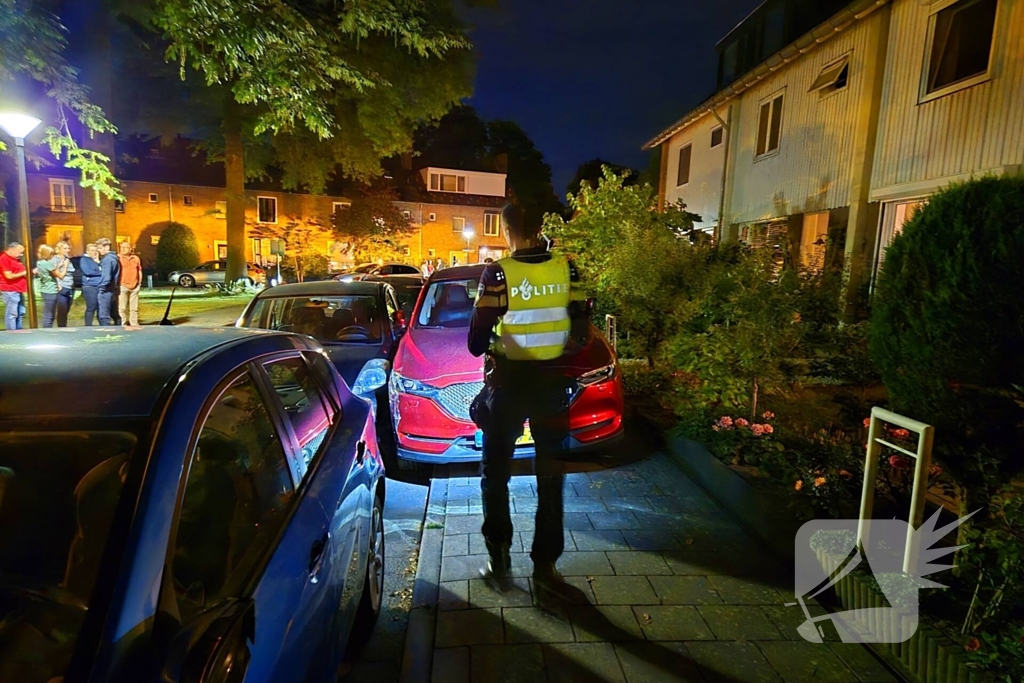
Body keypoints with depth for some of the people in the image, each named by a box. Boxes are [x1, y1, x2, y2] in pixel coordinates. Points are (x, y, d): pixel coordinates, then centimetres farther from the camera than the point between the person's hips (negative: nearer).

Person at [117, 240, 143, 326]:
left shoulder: (136, 258, 11)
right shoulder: (118, 258, -2)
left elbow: (139, 271, 17)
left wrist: (139, 282, 9)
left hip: (135, 286, 4)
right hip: (122, 286, -4)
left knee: (134, 308, 10)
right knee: (122, 307, -3)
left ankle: (134, 324, 17)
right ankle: (124, 324, 2)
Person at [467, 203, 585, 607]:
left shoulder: (498, 274, -13)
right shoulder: (566, 269, -5)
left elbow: (476, 342, -12)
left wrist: (485, 346, 9)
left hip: (508, 382, -2)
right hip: (552, 381, 2)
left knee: (495, 473, 17)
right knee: (550, 478, 13)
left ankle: (499, 557, 26)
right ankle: (544, 569, 17)